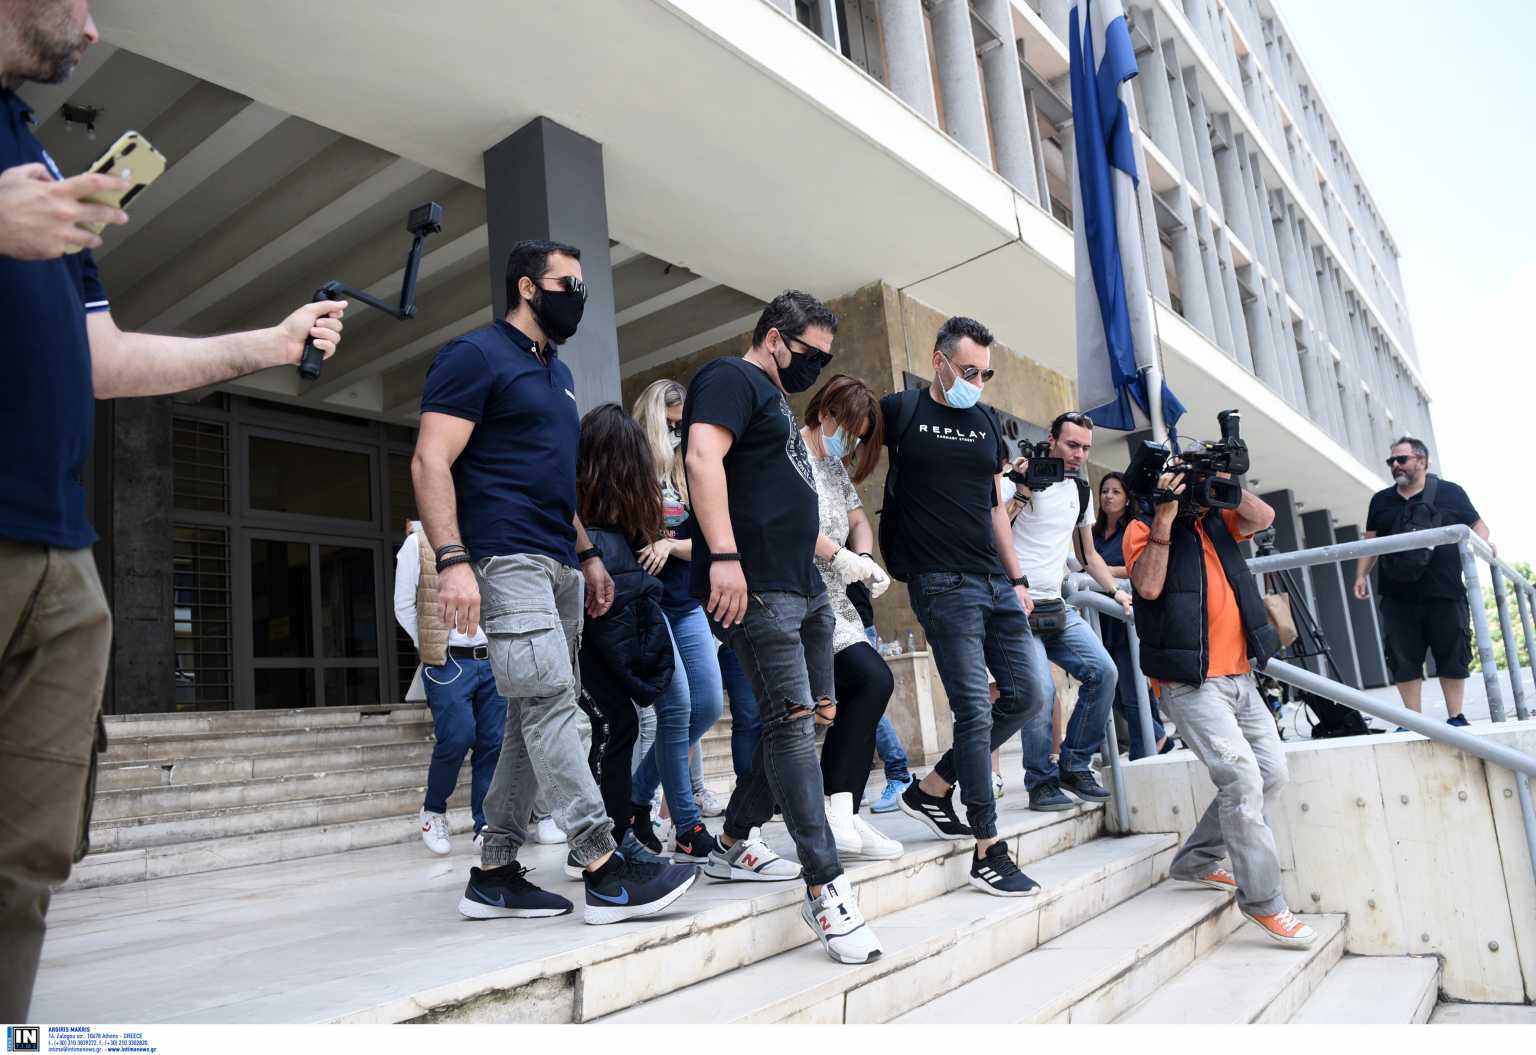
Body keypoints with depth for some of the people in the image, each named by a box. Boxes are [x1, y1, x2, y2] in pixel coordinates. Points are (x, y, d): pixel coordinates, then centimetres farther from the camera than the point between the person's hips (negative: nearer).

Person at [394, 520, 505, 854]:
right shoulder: (419, 542, 2)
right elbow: (404, 607, 4)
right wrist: (432, 646, 2)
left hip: (492, 660, 4)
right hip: (448, 663, -4)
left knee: (493, 743, -1)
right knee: (456, 738, -13)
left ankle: (487, 826, 9)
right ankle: (433, 811, 12)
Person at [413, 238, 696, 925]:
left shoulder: (557, 372, 24)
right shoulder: (475, 355, -2)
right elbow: (430, 462, -11)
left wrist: (588, 554, 21)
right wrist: (453, 560, -21)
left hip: (560, 565, 9)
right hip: (507, 559, -9)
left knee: (534, 716, 6)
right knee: (550, 700, -14)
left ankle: (495, 874, 13)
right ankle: (605, 872, -12)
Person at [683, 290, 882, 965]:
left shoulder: (776, 401, 28)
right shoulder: (730, 380, -3)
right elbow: (703, 458, -20)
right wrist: (724, 554, -30)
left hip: (803, 585, 11)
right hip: (755, 586, -11)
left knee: (813, 713, 11)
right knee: (792, 720, -12)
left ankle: (733, 845, 25)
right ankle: (826, 887, -9)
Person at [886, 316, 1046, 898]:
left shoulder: (986, 421, 16)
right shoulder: (899, 411, -1)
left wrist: (1018, 578, 15)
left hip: (995, 582, 7)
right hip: (943, 583, -7)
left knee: (1028, 695, 4)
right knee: (975, 709, -9)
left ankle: (933, 788, 19)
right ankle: (988, 853, 0)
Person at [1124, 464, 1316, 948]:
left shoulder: (1216, 520, 16)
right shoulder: (1144, 529, -2)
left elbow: (1263, 517, -2)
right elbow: (1148, 586, -19)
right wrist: (1165, 517, -19)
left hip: (1239, 676, 8)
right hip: (1190, 684, -8)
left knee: (1272, 773, 9)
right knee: (1243, 777, -17)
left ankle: (1197, 859, 21)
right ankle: (1262, 899, -5)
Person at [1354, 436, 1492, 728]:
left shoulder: (1450, 493, 6)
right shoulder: (1380, 501, 14)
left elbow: (1477, 525, 8)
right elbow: (1370, 542, 17)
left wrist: (1482, 541, -14)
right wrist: (1361, 575, 7)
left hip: (1445, 593, -2)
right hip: (1398, 597, 2)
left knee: (1452, 656, 3)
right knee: (1404, 659, 1)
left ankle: (1456, 718, 14)